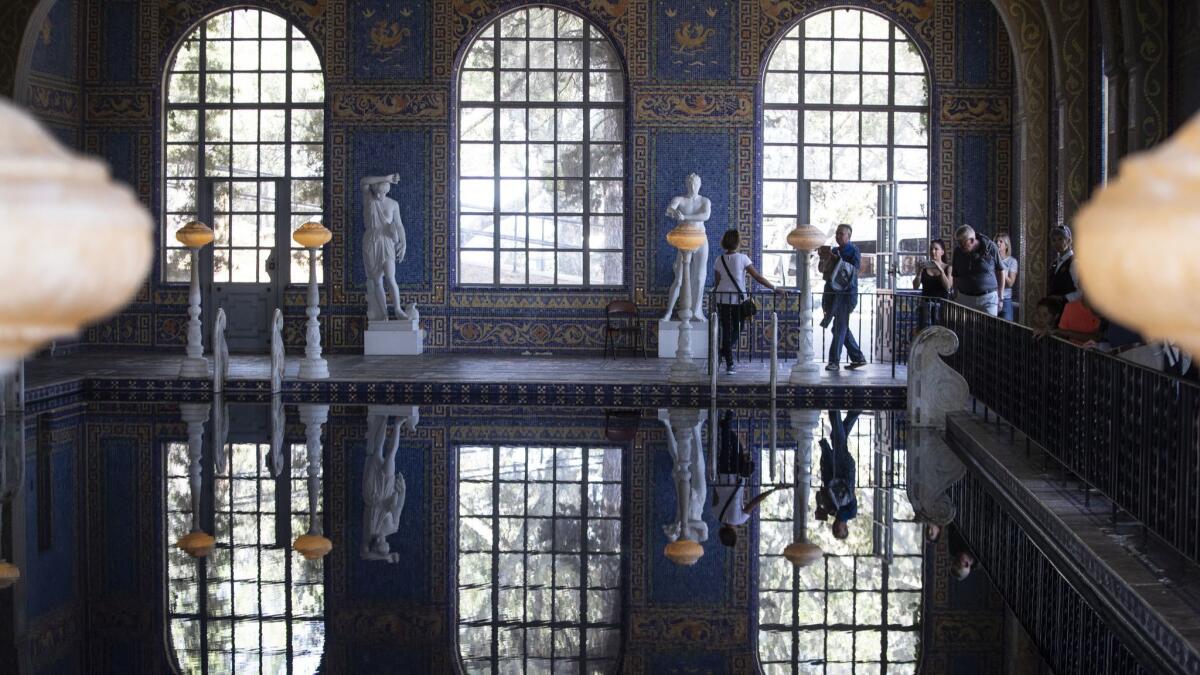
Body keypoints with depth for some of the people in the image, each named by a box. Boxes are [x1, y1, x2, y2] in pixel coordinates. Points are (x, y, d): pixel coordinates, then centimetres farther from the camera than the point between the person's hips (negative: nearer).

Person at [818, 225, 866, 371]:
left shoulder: (853, 251, -3)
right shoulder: (834, 251, 15)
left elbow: (854, 270, -15)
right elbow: (821, 269, 13)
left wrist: (837, 259, -18)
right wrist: (824, 258, -6)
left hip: (847, 293, -7)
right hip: (833, 292, 7)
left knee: (840, 327, -7)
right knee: (842, 327, 9)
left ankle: (834, 361, -6)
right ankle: (858, 357, 17)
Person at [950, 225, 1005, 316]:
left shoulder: (990, 247, -5)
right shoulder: (958, 251, 3)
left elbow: (1000, 271, 4)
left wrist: (1000, 297, 5)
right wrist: (956, 298, 8)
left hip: (988, 298, -2)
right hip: (964, 298, 2)